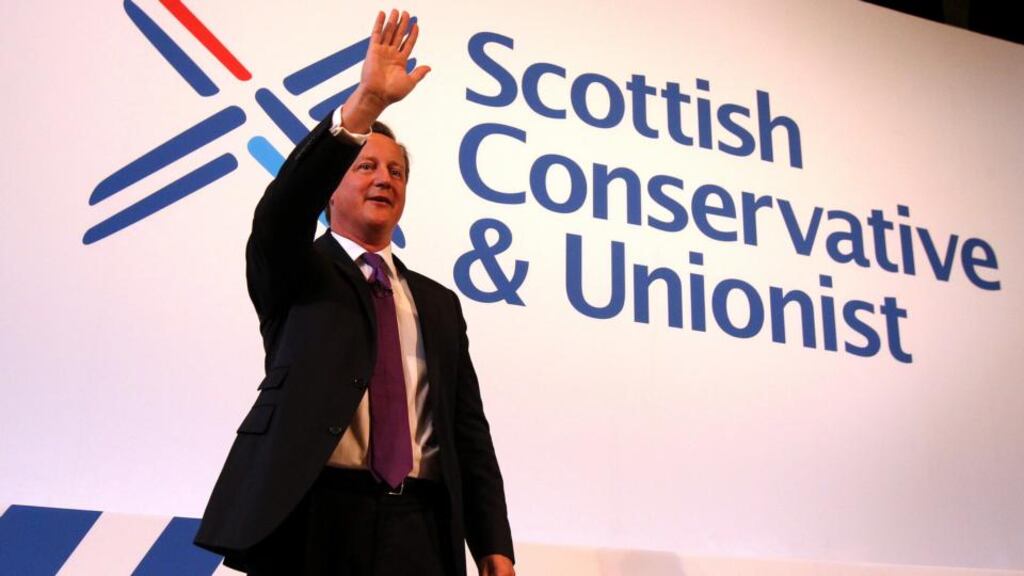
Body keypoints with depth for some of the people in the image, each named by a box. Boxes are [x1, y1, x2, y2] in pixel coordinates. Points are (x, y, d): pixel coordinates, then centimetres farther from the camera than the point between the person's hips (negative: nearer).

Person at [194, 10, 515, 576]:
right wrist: (365, 103, -27)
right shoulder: (297, 274, 7)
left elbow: (468, 429, 12)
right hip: (314, 521, -3)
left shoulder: (439, 304, 16)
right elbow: (280, 213, -17)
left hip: (418, 530, 3)